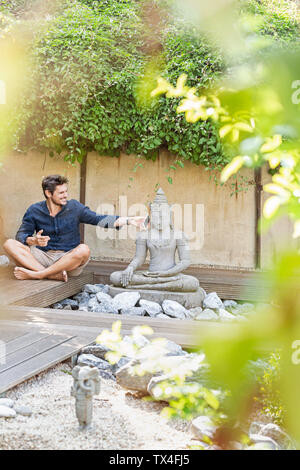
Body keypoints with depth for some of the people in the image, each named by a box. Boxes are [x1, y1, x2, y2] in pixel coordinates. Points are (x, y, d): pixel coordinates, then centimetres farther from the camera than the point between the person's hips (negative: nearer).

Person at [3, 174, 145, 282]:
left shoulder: (74, 207, 3)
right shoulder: (34, 211, 3)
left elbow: (99, 219, 2)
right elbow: (21, 234, 1)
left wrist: (128, 221, -7)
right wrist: (33, 241, -22)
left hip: (68, 259, -1)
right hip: (43, 257, 1)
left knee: (83, 250, -34)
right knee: (9, 244, -21)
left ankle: (36, 274, -31)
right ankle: (53, 275, -38)